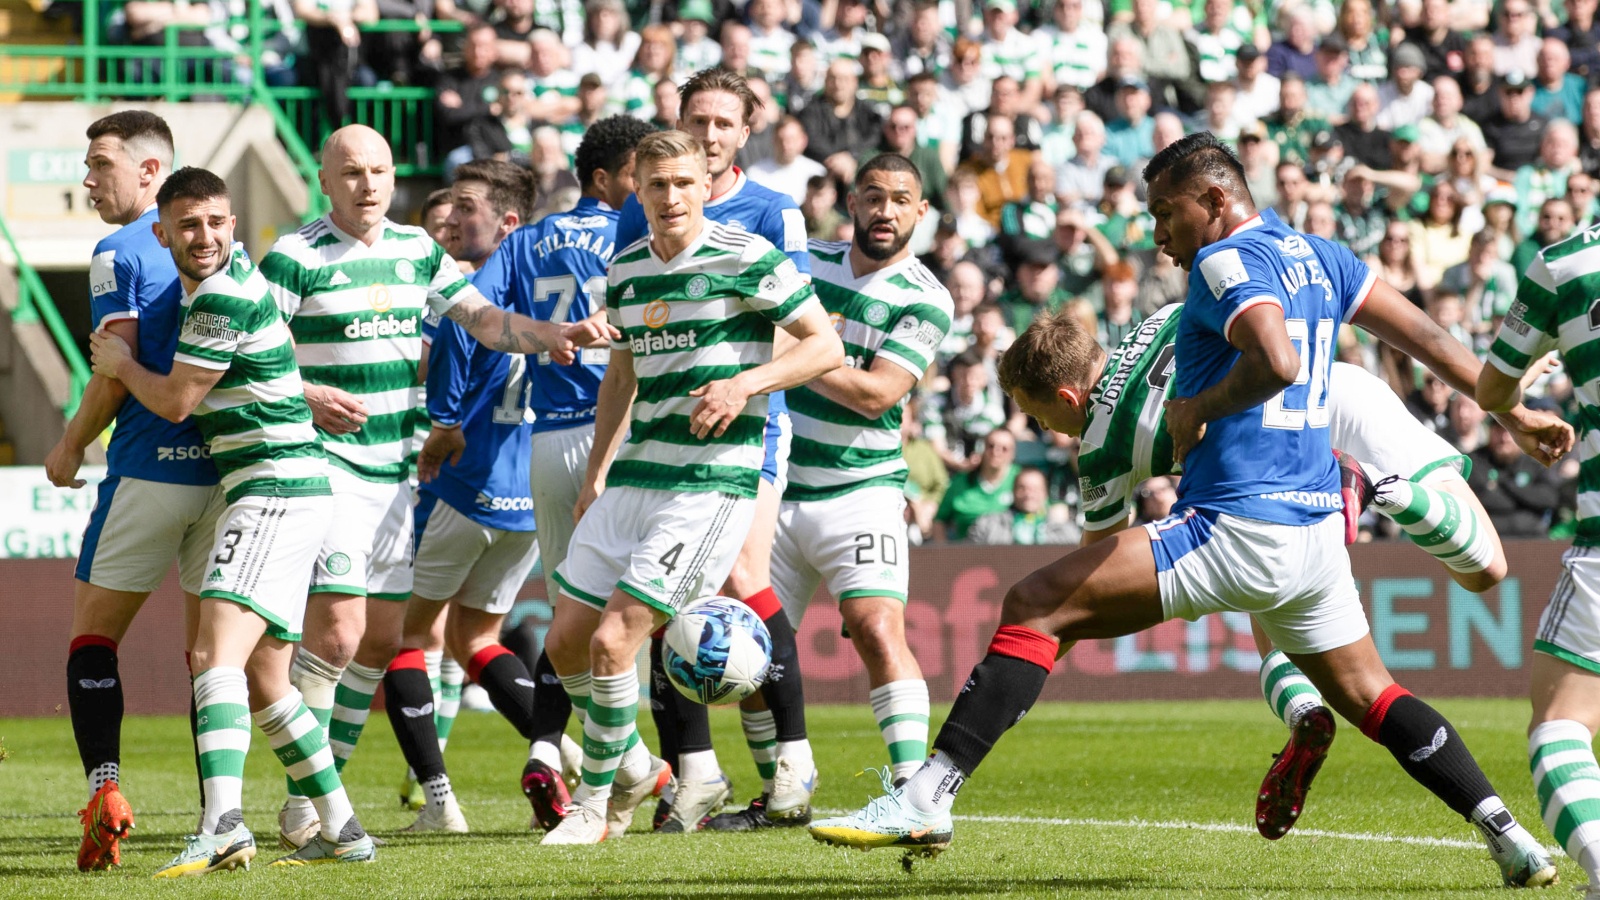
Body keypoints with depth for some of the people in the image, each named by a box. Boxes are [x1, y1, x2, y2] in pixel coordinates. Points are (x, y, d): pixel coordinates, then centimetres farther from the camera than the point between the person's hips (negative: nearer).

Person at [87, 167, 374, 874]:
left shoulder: (224, 298, -15)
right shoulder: (230, 273, 16)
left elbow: (175, 401, -8)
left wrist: (120, 364, 10)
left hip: (275, 491, -11)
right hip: (285, 495, 11)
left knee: (217, 656, -23)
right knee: (263, 680, 14)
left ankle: (222, 826, -38)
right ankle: (341, 830, 19)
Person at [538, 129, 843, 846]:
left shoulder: (748, 260, -8)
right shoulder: (625, 269, 11)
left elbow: (826, 346, -5)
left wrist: (745, 383, -19)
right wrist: (596, 474, 19)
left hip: (711, 483, -7)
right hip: (631, 481, 7)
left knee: (612, 639, -14)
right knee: (566, 642, 5)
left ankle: (595, 799, 4)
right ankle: (632, 767, 29)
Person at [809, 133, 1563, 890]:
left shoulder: (1227, 261, -10)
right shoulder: (1318, 256, 16)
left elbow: (1276, 364, -27)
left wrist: (1196, 409, -10)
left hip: (1238, 525, -9)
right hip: (1316, 525, 9)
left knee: (1036, 607, -8)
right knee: (1368, 696, 23)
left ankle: (926, 799, -16)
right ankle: (1509, 838, 12)